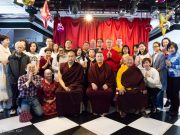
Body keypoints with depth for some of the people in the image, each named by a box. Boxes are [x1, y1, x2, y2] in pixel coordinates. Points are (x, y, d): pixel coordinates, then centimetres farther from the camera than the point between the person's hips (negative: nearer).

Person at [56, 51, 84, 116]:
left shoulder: (79, 66, 2)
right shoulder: (62, 65, 10)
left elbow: (79, 80, -1)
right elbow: (60, 78, 4)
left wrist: (71, 87, -14)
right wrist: (65, 87, -12)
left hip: (75, 85, -2)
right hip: (64, 85, 2)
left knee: (78, 92, -33)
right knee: (58, 92, -28)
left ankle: (75, 112, -12)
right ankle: (61, 112, -10)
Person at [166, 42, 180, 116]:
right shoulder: (168, 56, 6)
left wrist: (171, 65, -19)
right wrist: (167, 65, -7)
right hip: (170, 77, 6)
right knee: (170, 92, 13)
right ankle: (172, 107, 31)